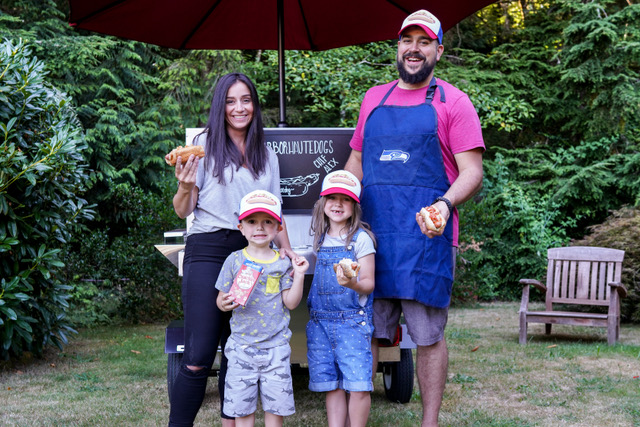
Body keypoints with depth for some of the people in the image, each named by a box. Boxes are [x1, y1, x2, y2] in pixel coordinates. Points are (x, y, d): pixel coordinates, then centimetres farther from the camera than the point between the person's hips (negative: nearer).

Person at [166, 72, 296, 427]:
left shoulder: (267, 155, 16)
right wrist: (185, 187, -19)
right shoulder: (205, 144, 3)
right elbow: (183, 211, 2)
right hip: (208, 251, -4)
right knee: (199, 358, -11)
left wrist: (286, 248, 7)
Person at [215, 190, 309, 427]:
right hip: (241, 344, 0)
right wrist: (224, 303, -17)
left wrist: (299, 275, -12)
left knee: (276, 404, 5)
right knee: (241, 406, 4)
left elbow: (291, 302, -2)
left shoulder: (283, 263, 2)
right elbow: (221, 300, 5)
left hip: (276, 346, 0)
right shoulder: (235, 261, 1)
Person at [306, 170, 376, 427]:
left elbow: (369, 283, -5)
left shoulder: (361, 238, -3)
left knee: (357, 384, -9)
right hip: (320, 321, 5)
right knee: (330, 384, 5)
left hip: (352, 320, -5)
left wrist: (352, 283, -26)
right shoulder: (320, 239, 13)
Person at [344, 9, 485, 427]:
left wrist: (445, 204, -22)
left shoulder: (452, 102, 3)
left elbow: (472, 172, -4)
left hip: (426, 234, -4)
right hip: (369, 232, 4)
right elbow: (355, 164, 23)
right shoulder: (373, 99, 18)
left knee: (428, 335, 2)